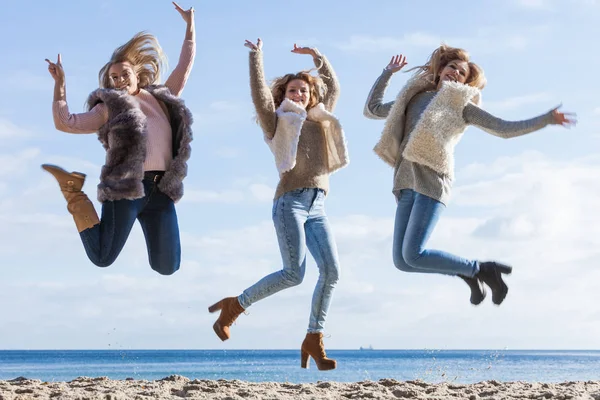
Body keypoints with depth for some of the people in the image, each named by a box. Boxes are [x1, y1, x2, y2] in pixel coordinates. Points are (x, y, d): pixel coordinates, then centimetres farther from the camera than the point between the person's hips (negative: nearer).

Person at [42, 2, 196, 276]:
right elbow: (64, 123, 3)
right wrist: (60, 82, 1)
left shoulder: (163, 99, 20)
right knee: (102, 258, -5)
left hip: (160, 192, 3)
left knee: (167, 267, -1)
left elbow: (185, 66, 27)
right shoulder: (109, 108, 10)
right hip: (124, 189, -3)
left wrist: (190, 24, 28)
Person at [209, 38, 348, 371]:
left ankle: (313, 339, -3)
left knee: (331, 271, -11)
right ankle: (234, 306, 2)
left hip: (317, 207, 6)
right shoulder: (278, 123, 9)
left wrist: (317, 57, 32)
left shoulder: (320, 123, 23)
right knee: (294, 273, -17)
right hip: (290, 202, -5)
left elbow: (333, 87, 33)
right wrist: (256, 56, -3)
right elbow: (259, 93, -5)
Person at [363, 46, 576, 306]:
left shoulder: (461, 105, 14)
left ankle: (481, 269, -1)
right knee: (402, 260, -4)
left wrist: (547, 119, 4)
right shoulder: (415, 99, 26)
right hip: (407, 183, 5)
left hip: (432, 180, -5)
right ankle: (469, 273, 13)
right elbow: (371, 109, 35)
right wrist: (388, 73, 34)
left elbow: (504, 129, 11)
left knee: (413, 255, -20)